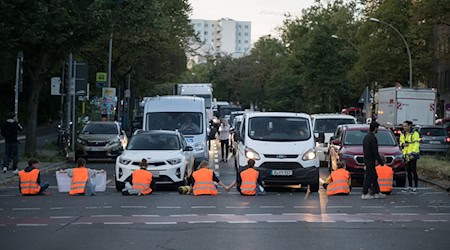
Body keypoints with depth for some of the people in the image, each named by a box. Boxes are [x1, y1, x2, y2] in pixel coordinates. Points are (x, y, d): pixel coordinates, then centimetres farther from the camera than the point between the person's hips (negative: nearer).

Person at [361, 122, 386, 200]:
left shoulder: (366, 137, 11)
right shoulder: (373, 138, -18)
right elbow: (375, 152, -20)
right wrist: (380, 161, -12)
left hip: (367, 159, 10)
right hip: (370, 160, -10)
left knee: (374, 177, 15)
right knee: (368, 177, -3)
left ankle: (377, 193, 19)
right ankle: (365, 194, 1)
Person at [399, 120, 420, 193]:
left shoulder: (414, 133, -9)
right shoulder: (403, 134, 14)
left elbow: (416, 144, -14)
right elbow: (401, 142, 24)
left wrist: (413, 154, -21)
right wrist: (402, 144, -1)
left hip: (412, 155, -7)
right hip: (406, 155, 7)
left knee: (413, 170, -8)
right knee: (408, 171, 11)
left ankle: (415, 187, -5)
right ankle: (410, 186, 18)